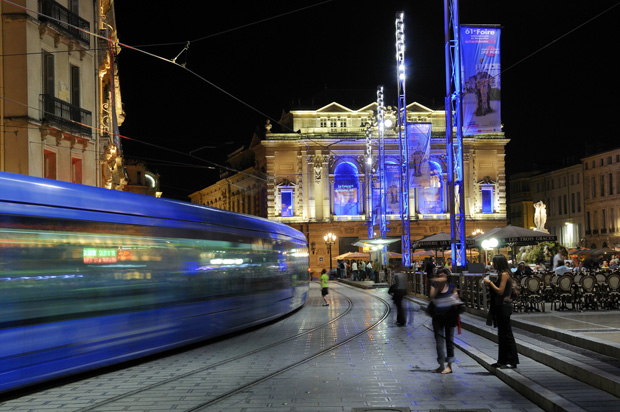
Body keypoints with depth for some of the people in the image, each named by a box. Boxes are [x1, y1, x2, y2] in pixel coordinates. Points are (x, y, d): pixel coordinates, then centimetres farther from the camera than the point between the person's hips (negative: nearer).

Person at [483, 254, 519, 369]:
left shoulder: (504, 274, -15)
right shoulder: (502, 274, 15)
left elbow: (500, 291, -19)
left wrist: (490, 283, -12)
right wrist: (490, 283, 11)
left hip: (504, 306, -10)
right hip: (500, 306, 10)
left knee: (507, 334, -6)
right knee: (502, 334, 14)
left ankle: (512, 361, -1)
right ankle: (502, 360, 20)